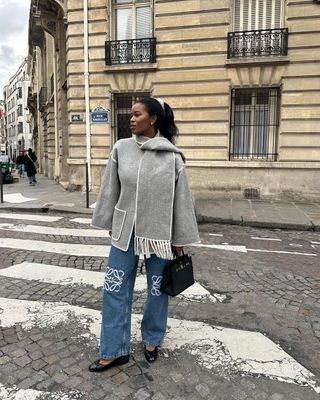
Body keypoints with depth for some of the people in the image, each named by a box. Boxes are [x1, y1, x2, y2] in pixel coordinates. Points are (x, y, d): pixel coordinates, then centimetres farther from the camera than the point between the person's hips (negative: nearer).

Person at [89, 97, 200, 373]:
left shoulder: (172, 156, -9)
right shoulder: (121, 149, -2)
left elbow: (181, 198, -4)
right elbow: (110, 189, 7)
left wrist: (180, 239, -2)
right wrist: (110, 223, 12)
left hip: (159, 233, -2)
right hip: (125, 231, 3)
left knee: (157, 290, 13)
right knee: (115, 289, 6)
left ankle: (151, 340, 38)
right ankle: (115, 350, 23)